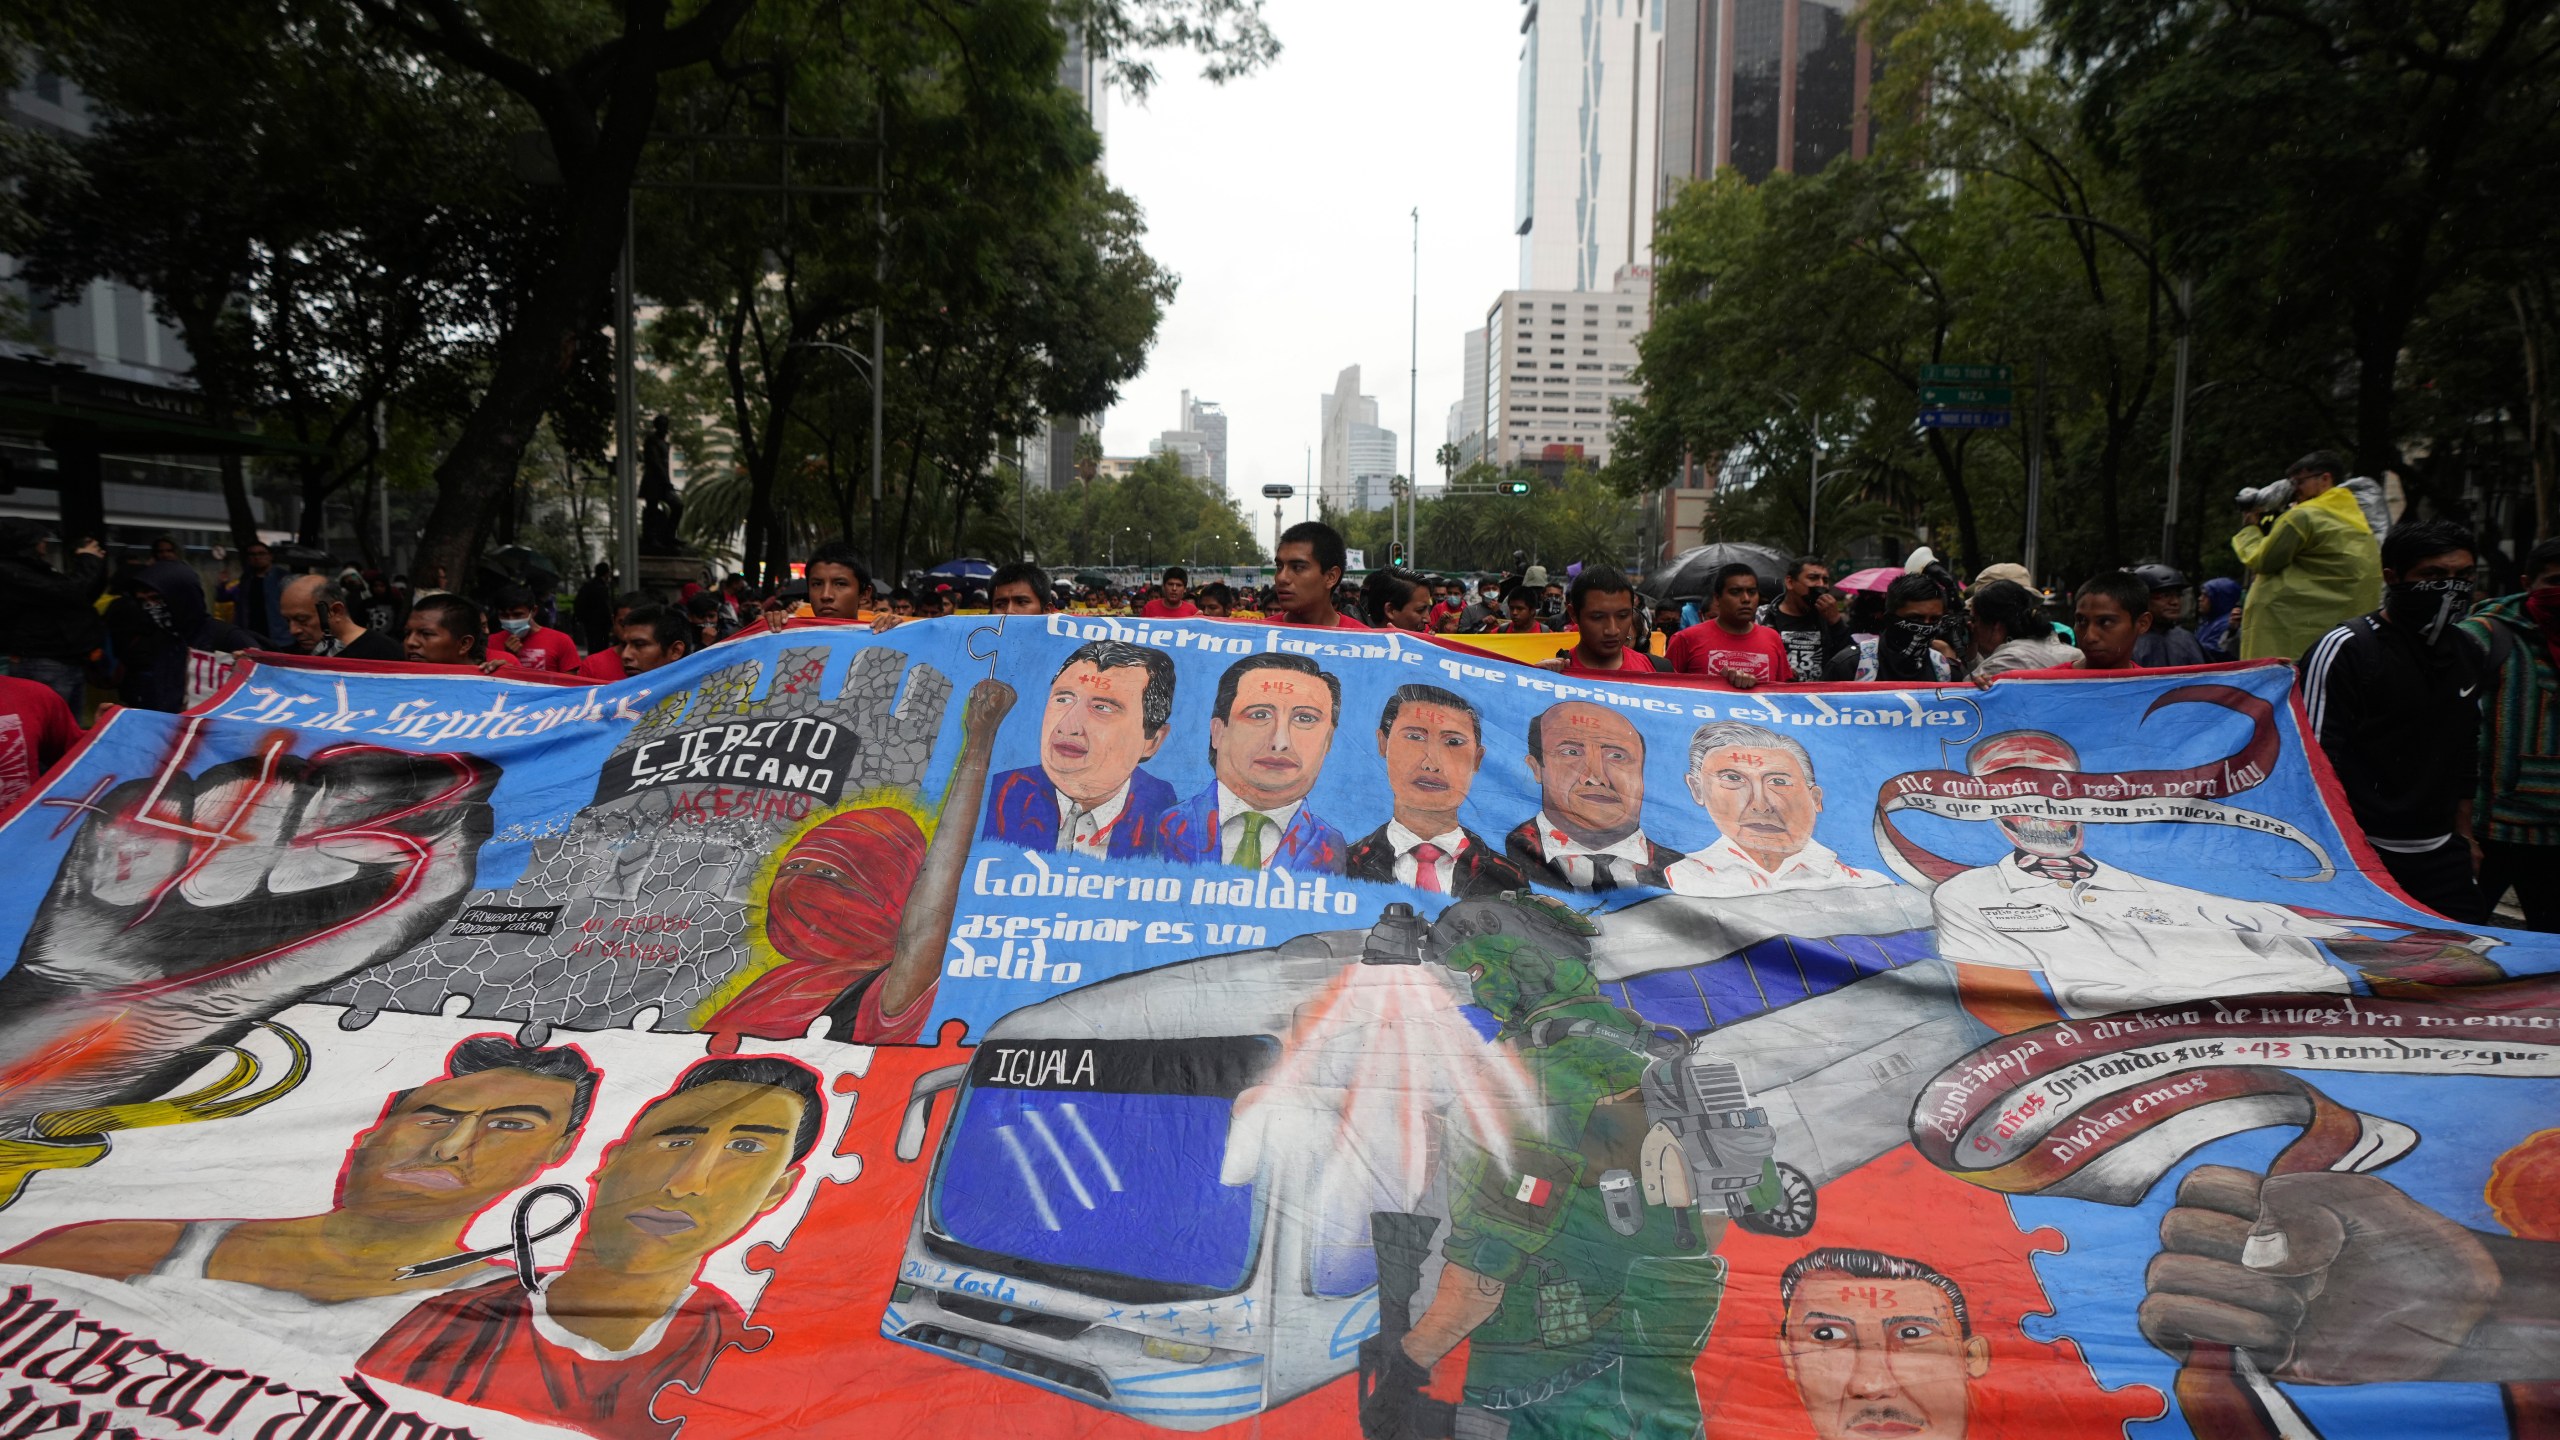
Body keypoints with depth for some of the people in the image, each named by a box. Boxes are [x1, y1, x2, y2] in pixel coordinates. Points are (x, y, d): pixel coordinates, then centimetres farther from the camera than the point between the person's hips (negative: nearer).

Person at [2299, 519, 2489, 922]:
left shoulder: (2469, 655, 13)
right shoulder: (2344, 650, -11)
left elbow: (2466, 753, 23)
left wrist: (2463, 835, 21)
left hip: (2440, 854, 7)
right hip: (2361, 854, -7)